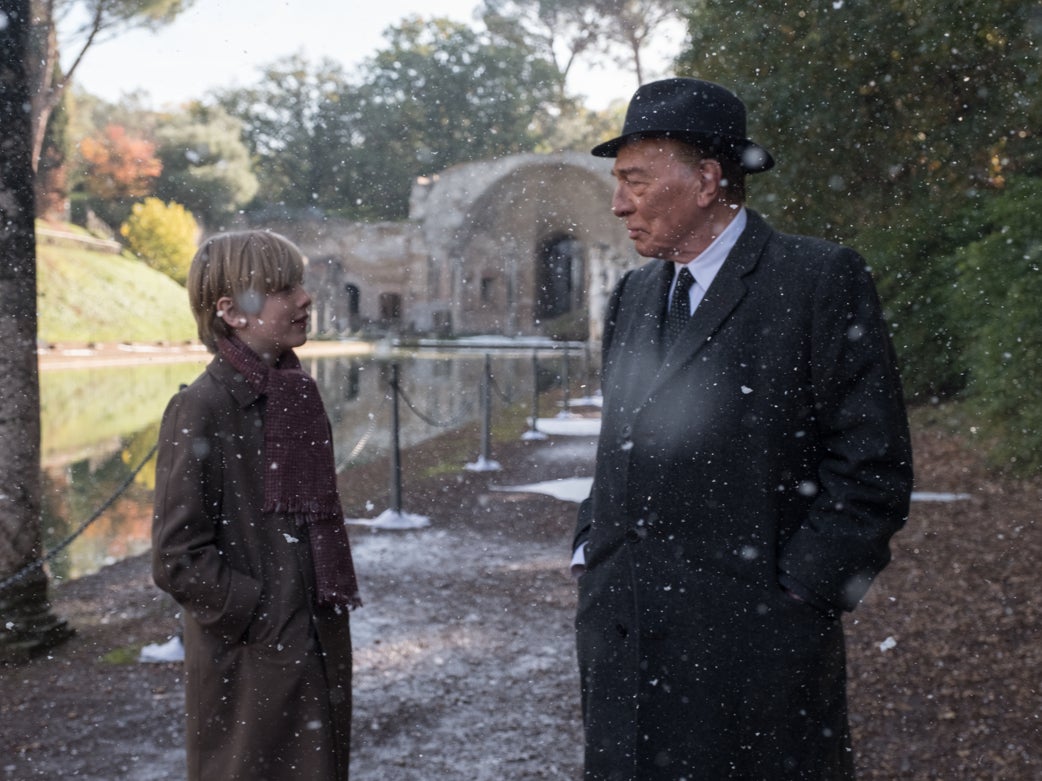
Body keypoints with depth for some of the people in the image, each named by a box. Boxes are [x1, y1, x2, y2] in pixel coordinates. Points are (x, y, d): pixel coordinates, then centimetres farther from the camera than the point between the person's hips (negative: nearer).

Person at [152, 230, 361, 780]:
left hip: (320, 654, 7)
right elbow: (177, 559, -17)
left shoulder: (298, 394, 7)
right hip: (252, 669, -7)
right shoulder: (200, 410, -15)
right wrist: (264, 617, -15)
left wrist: (333, 606, 9)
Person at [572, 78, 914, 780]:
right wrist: (590, 553, 10)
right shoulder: (633, 295, 14)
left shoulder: (818, 280, -7)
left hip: (751, 639, -6)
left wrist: (794, 590, -11)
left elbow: (872, 466, -9)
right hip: (621, 630, 6)